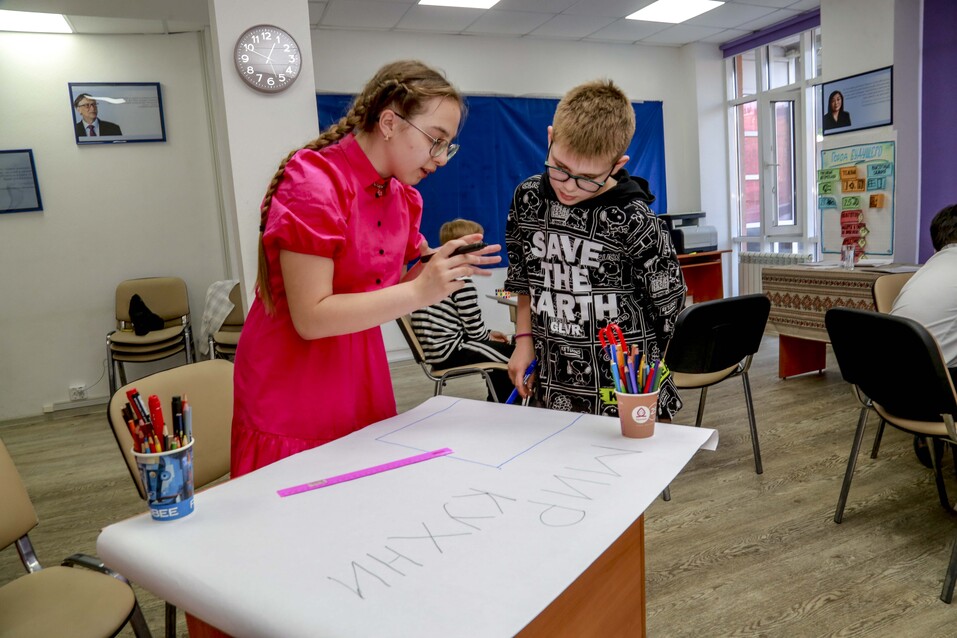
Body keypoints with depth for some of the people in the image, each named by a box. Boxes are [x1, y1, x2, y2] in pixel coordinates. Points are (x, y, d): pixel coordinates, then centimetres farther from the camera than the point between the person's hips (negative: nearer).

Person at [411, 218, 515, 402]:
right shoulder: (462, 283, -16)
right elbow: (474, 329, -12)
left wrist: (488, 334, 18)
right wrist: (488, 335, 10)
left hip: (433, 349, 10)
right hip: (449, 350, -10)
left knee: (501, 351, 25)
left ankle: (497, 403, 33)